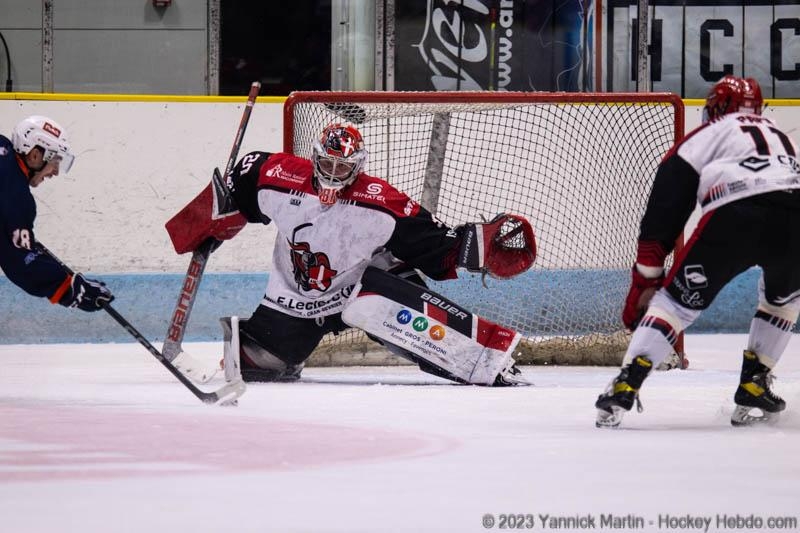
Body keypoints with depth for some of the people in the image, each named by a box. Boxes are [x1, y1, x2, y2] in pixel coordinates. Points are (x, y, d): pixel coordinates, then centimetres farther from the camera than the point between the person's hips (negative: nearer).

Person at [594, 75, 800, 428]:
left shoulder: (706, 135, 24)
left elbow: (664, 213, 17)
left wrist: (645, 280, 18)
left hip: (734, 215, -3)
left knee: (678, 297, 10)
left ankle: (624, 388, -2)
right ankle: (753, 389, 24)